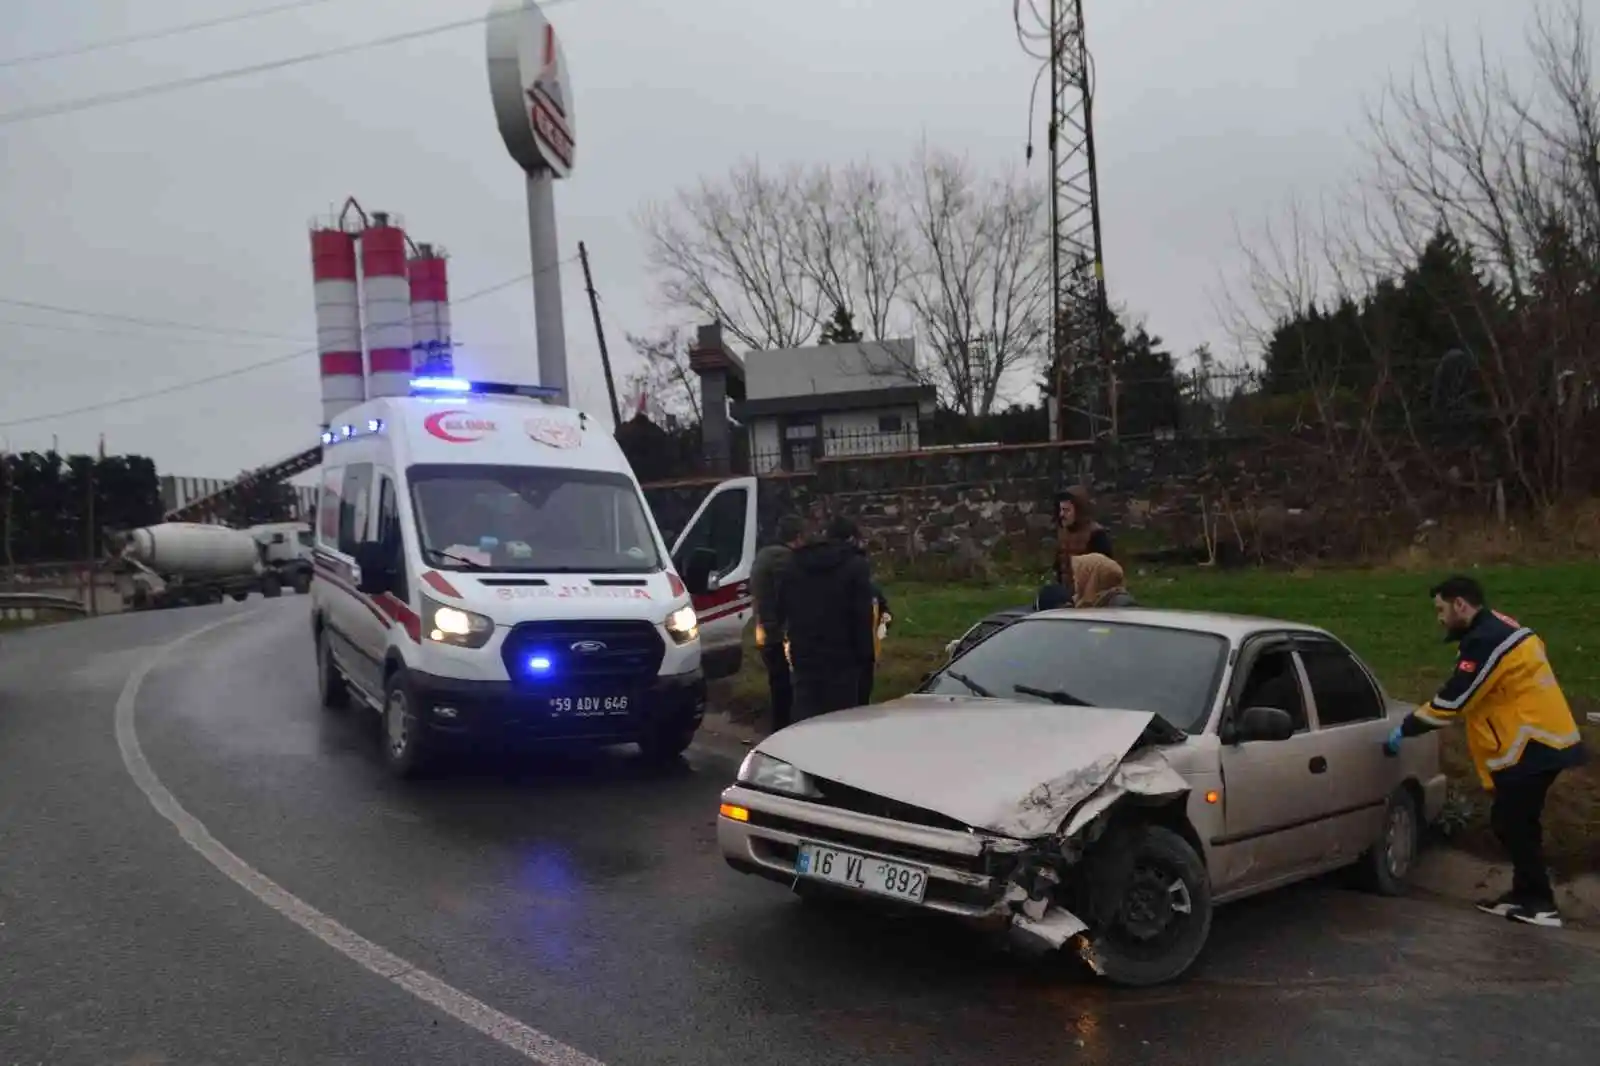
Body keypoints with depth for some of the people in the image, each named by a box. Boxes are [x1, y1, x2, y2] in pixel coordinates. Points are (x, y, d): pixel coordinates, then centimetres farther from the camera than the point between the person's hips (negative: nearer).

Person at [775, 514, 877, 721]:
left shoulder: (796, 562, 12)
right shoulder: (856, 565, -5)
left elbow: (781, 608, 14)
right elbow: (863, 615, -11)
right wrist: (865, 656, -7)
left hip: (803, 655, 5)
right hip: (841, 657, -5)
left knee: (805, 719, 9)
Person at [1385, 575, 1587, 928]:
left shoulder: (1486, 641, -19)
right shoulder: (1498, 629, 15)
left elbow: (1452, 699, -18)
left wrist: (1405, 729, -9)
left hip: (1531, 745, -10)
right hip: (1540, 739, 10)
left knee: (1510, 823, -5)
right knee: (1515, 823, 16)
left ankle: (1538, 903, 2)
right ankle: (1528, 895, 23)